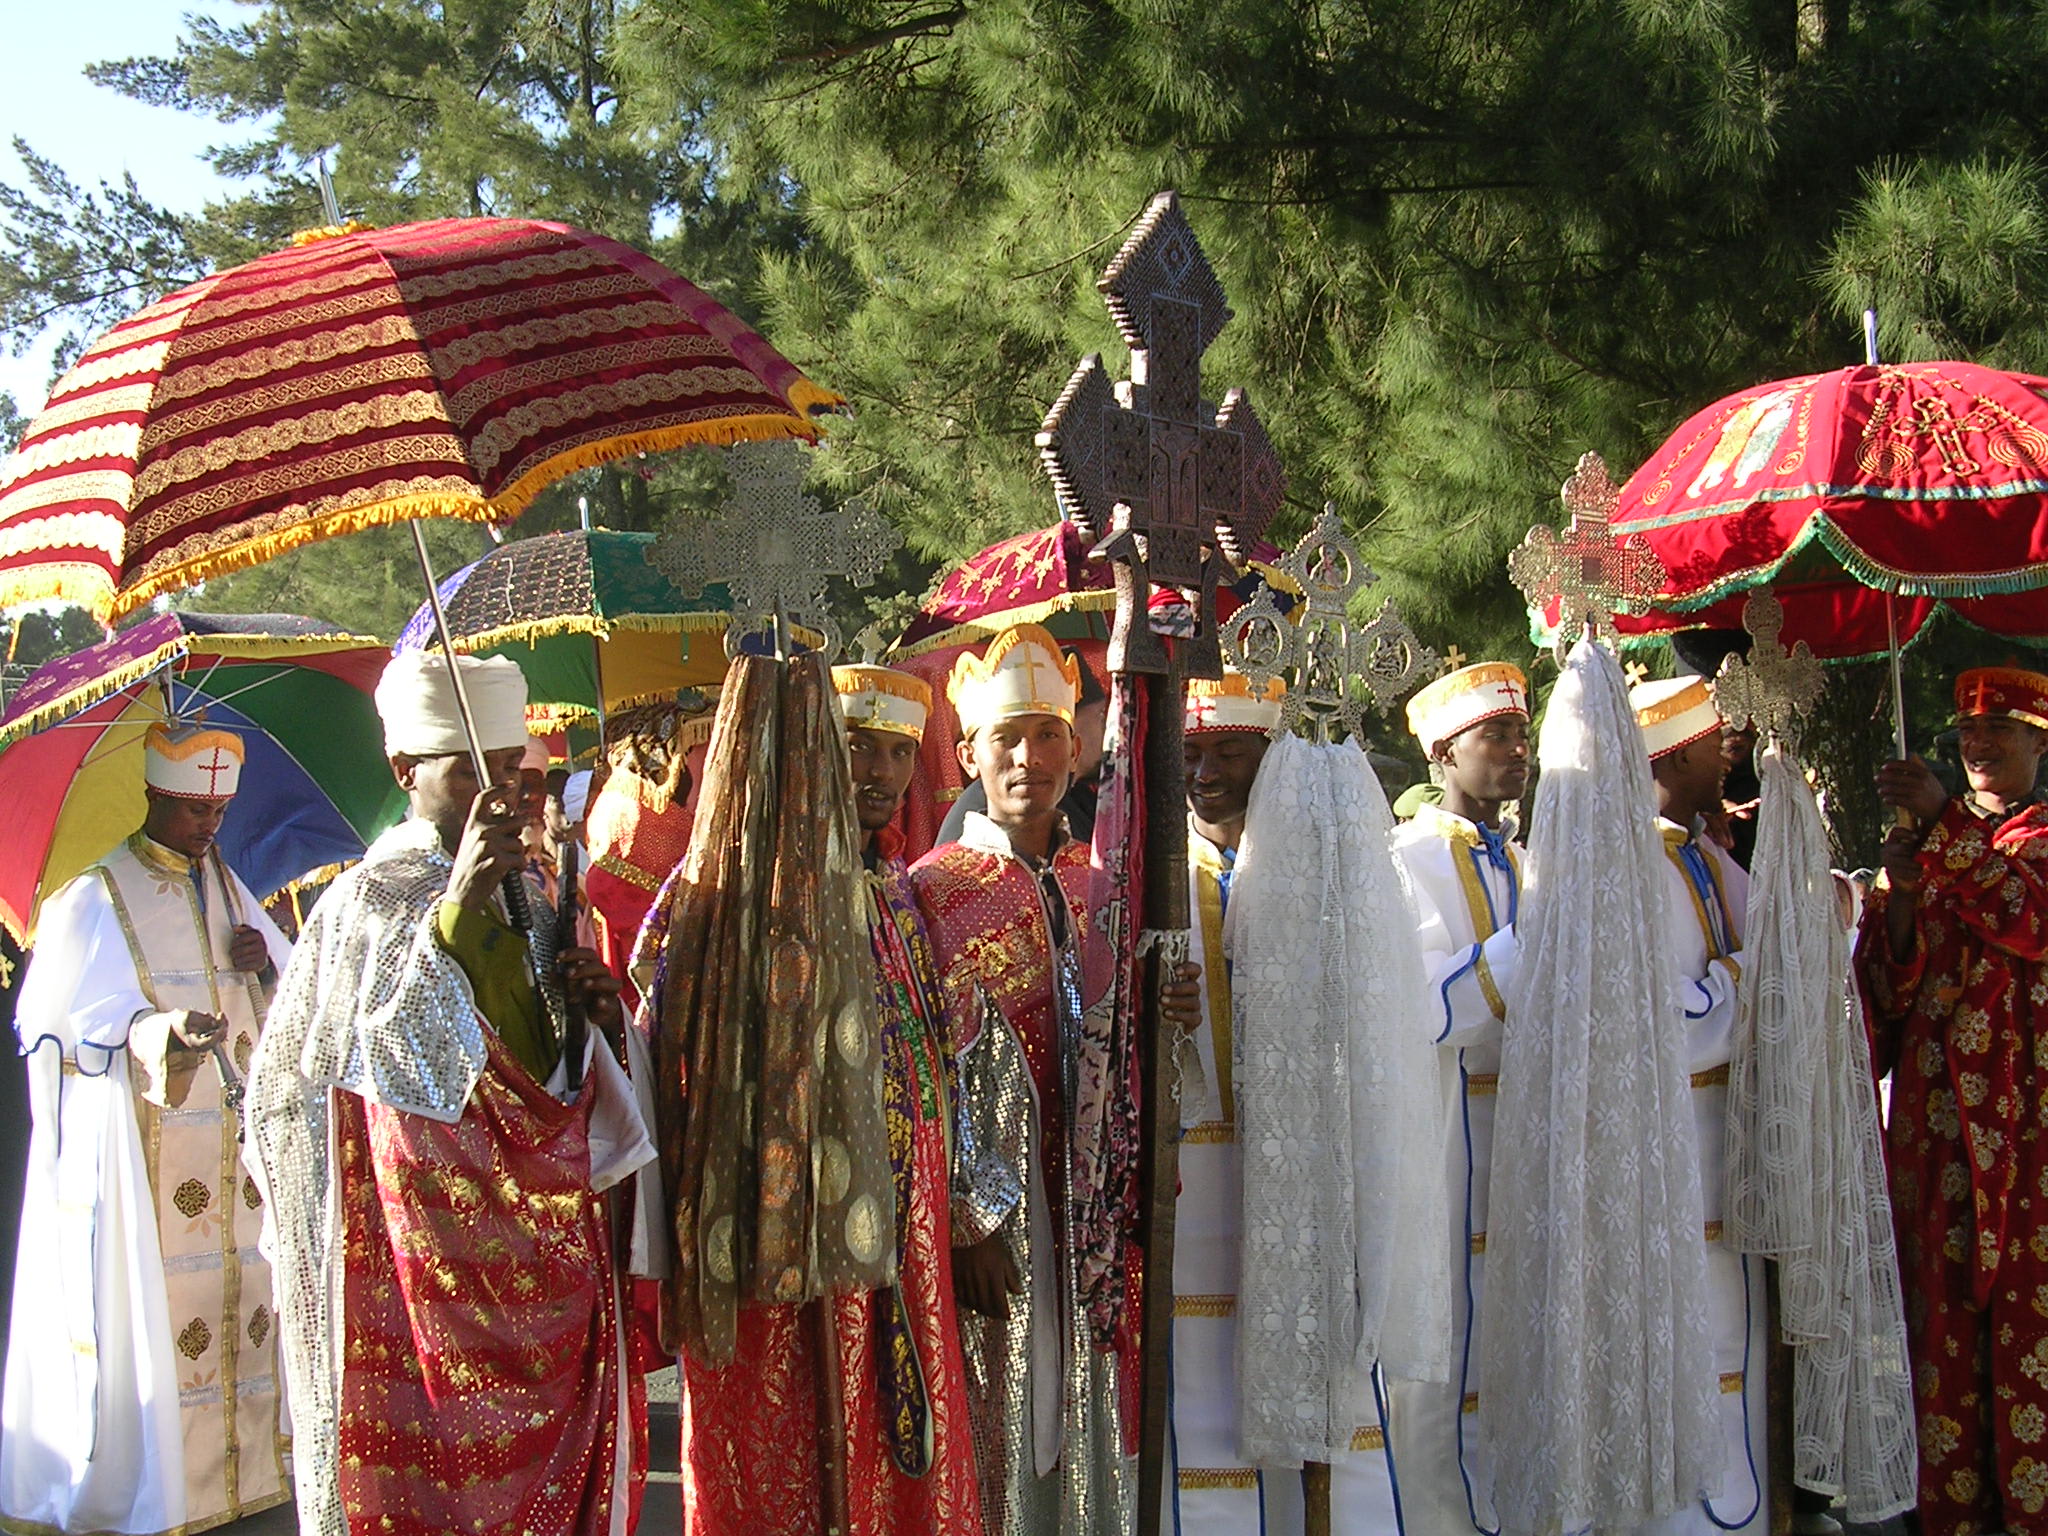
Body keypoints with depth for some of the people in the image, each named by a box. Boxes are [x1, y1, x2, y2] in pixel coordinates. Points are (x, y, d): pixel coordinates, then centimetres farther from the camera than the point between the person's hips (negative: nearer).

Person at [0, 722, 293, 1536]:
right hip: (137, 1149, -6)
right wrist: (167, 1032, -33)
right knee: (141, 1310, -7)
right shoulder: (97, 898, -4)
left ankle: (239, 1461, 15)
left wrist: (264, 960, -4)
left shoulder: (227, 886, 15)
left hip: (229, 1135, 6)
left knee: (239, 1290, 6)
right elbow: (97, 1020, -14)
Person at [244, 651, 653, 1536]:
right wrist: (455, 911, -29)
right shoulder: (368, 902, -10)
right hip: (428, 1254, -6)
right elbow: (386, 1063, -25)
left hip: (541, 1250, 7)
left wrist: (593, 1020, -3)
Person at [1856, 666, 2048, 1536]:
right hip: (1938, 1109, 3)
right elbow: (1884, 987, 9)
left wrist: (1946, 824, -18)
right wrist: (1898, 901, -10)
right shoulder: (1924, 841, 16)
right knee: (1942, 1307, -1)